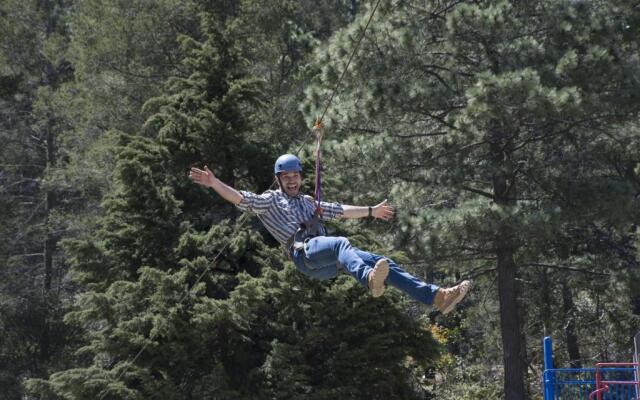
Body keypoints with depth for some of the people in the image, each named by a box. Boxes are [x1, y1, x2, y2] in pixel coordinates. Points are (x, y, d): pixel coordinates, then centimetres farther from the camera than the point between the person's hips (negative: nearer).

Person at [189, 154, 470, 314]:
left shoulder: (307, 202, 35)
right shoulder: (270, 201, 15)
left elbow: (340, 211, 41)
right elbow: (240, 198, 1)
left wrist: (371, 211, 43)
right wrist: (214, 183, -13)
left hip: (328, 263, 7)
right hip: (304, 252, -7)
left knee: (382, 263, -8)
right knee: (342, 243, -39)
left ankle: (436, 296, -17)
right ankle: (369, 280, -73)